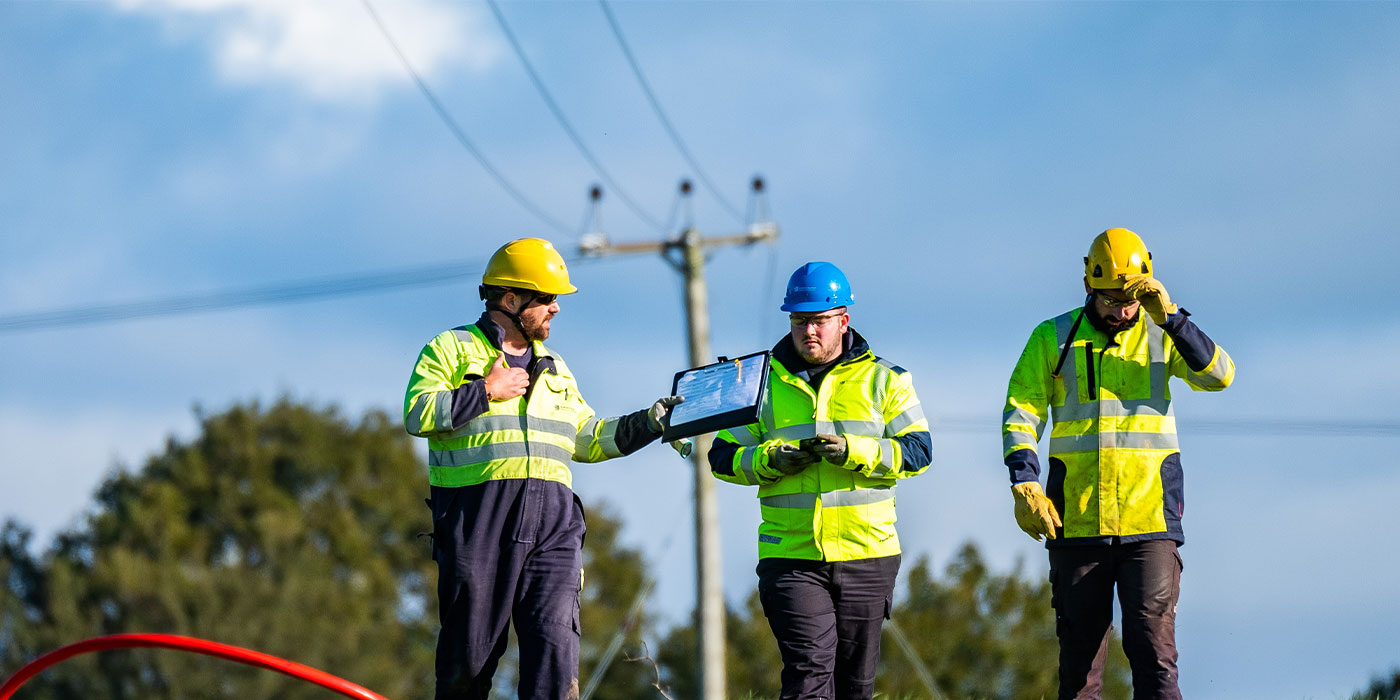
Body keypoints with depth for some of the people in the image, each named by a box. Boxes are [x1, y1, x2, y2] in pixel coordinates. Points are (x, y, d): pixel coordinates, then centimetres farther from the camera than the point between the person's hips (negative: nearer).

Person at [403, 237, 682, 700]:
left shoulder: (553, 368, 26)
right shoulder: (452, 349, 7)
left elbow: (586, 439, 25)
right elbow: (418, 414, -7)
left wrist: (649, 423, 14)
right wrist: (485, 392, -7)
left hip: (552, 522, 4)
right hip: (477, 518, -4)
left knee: (556, 640, -10)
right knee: (470, 647, -1)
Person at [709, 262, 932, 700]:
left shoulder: (884, 380, 7)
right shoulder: (762, 382, 9)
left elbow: (918, 451, -2)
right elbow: (723, 458, 10)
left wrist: (855, 452, -17)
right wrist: (770, 460, -11)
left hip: (866, 553, 1)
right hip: (790, 555, -1)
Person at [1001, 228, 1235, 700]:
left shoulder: (1162, 334, 8)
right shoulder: (1053, 339, 8)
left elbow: (1218, 376, -6)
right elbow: (1020, 413, 4)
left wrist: (1170, 317, -15)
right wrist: (1024, 485, -10)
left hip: (1149, 519, -1)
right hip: (1076, 522, 1)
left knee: (1153, 644, -11)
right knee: (1080, 650, 6)